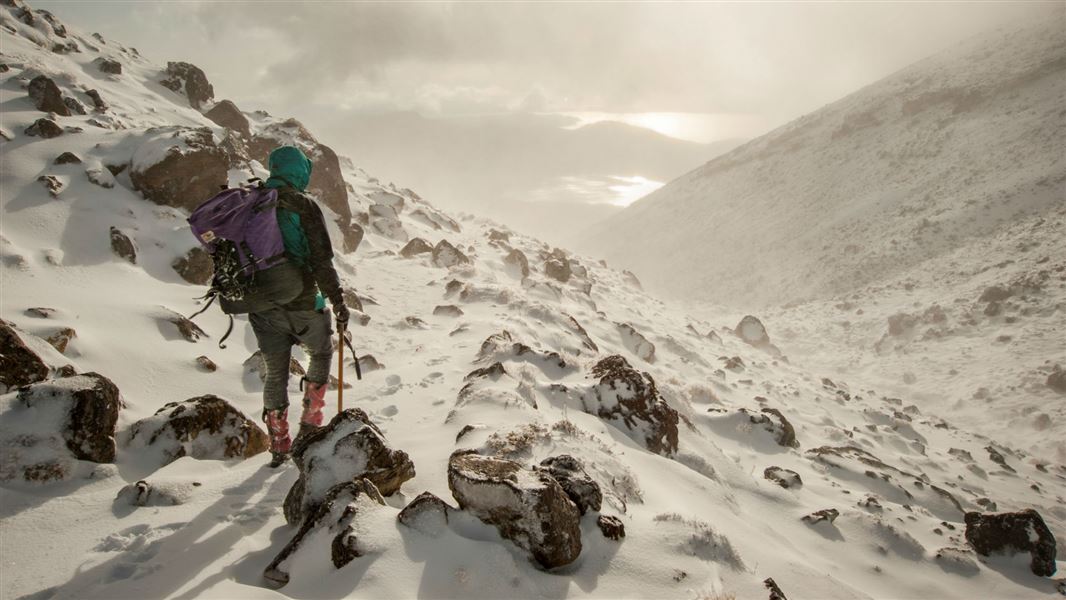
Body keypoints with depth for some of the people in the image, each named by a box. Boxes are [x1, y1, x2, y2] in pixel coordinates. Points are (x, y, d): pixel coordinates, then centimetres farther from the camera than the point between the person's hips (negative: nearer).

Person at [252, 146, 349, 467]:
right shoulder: (303, 206, -12)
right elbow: (321, 261, -16)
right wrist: (338, 301, -9)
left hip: (262, 306, 5)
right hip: (302, 305, -4)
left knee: (275, 374, 16)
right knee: (321, 353, 22)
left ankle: (279, 446, 23)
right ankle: (310, 422, 19)